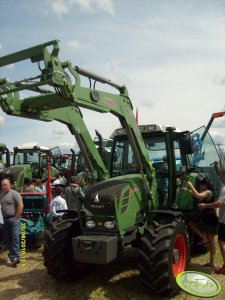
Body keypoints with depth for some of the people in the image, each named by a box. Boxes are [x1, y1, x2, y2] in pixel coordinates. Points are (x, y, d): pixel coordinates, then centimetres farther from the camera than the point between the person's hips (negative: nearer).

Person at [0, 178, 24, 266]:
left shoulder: (14, 193, -9)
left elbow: (21, 205, -15)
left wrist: (16, 217, -14)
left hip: (13, 219, -7)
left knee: (15, 238, -9)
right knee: (8, 239, 12)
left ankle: (15, 257, -9)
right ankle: (11, 255, 24)